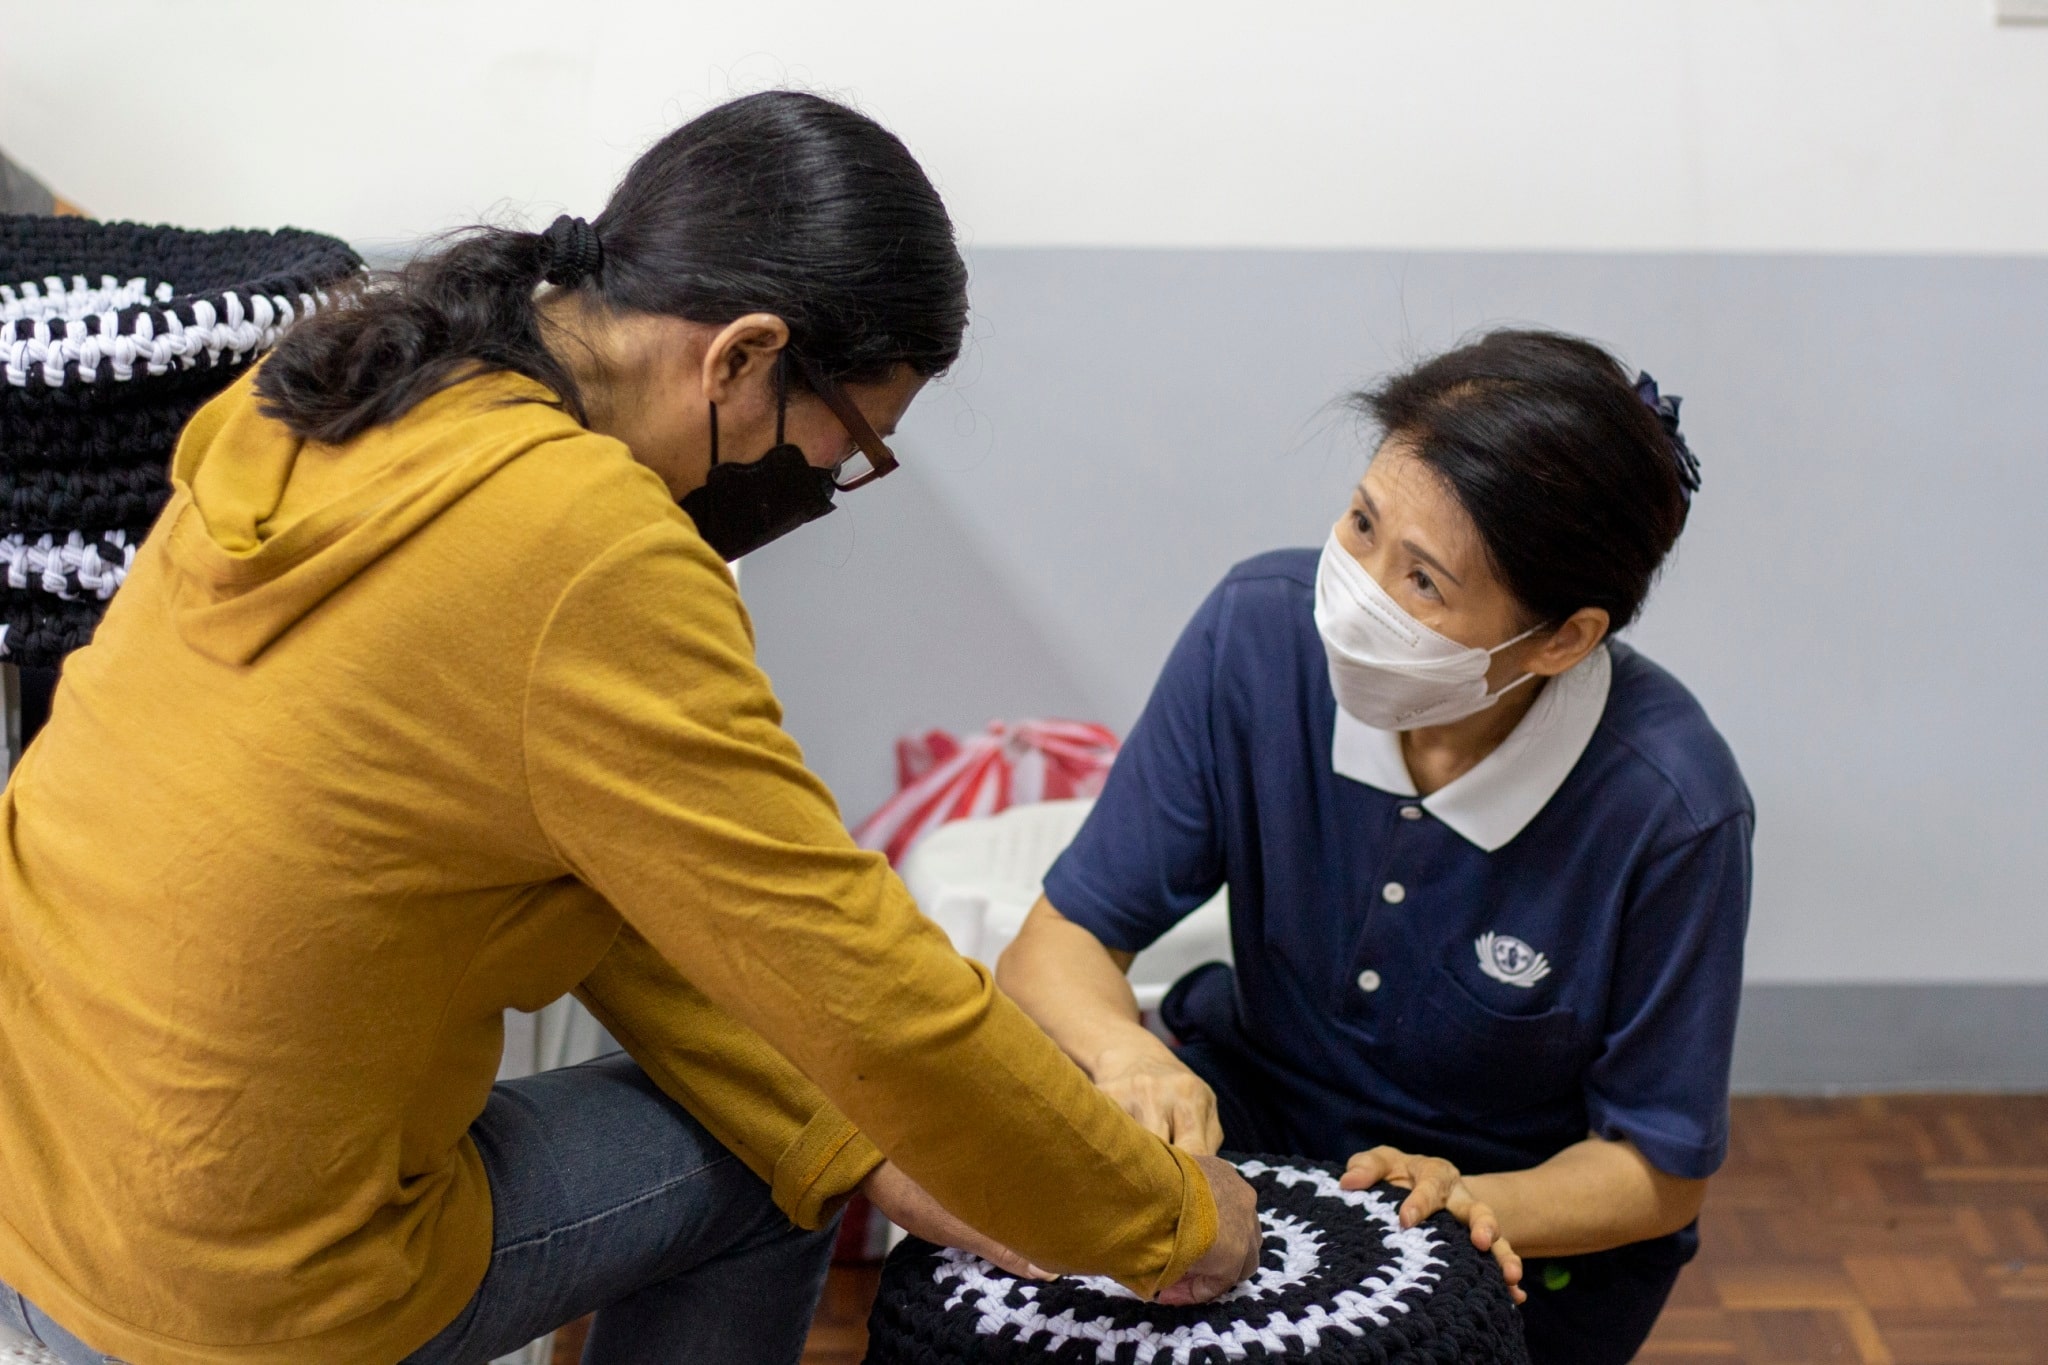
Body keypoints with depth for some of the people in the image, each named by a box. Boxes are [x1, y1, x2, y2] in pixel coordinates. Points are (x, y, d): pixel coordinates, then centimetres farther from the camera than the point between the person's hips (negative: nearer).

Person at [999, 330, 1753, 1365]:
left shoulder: (1670, 811, -25)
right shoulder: (1259, 630, -18)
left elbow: (1660, 1173, -11)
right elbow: (1060, 942, -13)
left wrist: (1469, 1203, -30)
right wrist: (1124, 1053, -35)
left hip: (1535, 1226, -2)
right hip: (1252, 1123, 2)